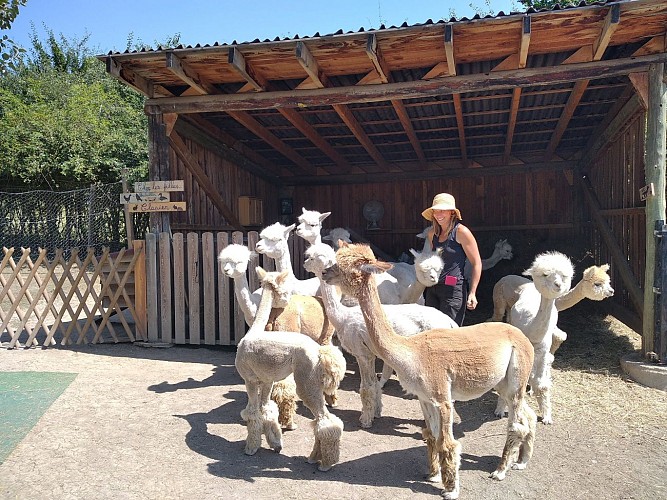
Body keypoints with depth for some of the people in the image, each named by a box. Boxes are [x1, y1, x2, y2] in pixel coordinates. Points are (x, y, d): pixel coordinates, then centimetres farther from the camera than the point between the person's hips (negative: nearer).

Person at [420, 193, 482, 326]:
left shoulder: (461, 232, -8)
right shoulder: (432, 233, 10)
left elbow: (476, 263, -8)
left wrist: (472, 292, -12)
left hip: (453, 289, -7)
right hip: (432, 289, 7)